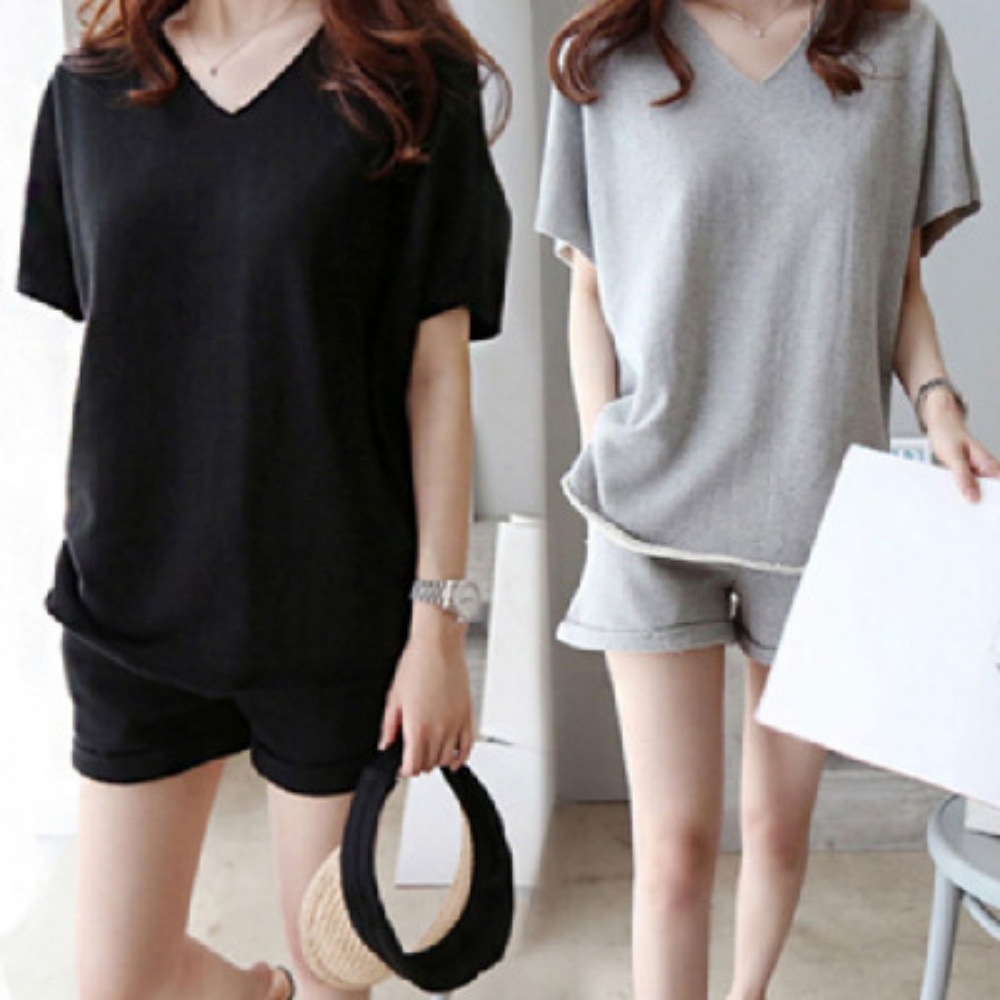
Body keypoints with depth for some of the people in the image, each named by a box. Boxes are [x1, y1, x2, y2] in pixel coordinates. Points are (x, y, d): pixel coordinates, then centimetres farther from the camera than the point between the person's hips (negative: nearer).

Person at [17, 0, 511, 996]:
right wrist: (88, 540, 11)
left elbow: (437, 373, -7)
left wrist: (438, 618, -8)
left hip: (334, 607, -3)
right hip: (134, 601, 4)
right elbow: (96, 342, 10)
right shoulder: (89, 88, 5)